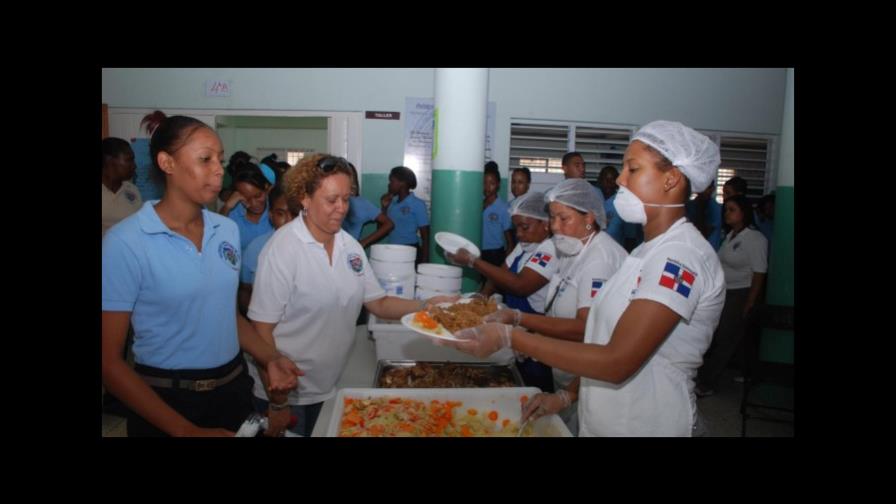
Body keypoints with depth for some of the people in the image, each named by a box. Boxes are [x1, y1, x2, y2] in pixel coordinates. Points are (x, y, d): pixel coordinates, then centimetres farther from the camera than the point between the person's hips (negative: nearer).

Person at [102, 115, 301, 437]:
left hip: (234, 388, 5)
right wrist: (185, 430, -15)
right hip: (165, 400, -5)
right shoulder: (125, 243, -15)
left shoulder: (228, 230, 1)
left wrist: (269, 357, -4)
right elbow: (109, 362, -13)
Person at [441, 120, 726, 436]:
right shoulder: (652, 250, 9)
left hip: (648, 424, -8)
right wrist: (568, 395, 0)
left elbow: (617, 362, -28)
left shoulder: (681, 255, -21)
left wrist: (508, 337, -30)